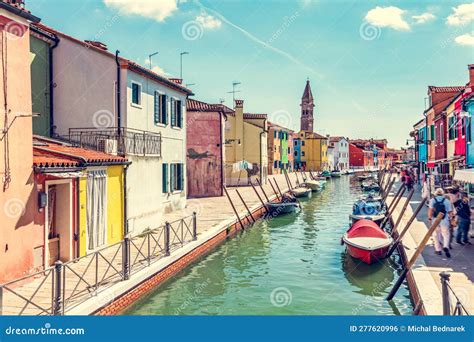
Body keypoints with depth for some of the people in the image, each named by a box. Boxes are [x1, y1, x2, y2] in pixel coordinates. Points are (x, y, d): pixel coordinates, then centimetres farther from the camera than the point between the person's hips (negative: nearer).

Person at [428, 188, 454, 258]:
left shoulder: (432, 200, 0)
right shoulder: (447, 201, 1)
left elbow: (430, 210, -10)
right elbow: (450, 212, 1)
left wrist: (429, 218, -7)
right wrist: (450, 219, 11)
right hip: (444, 221, 0)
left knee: (436, 235, 11)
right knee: (446, 234, 10)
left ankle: (438, 250, 14)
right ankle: (446, 246, -13)